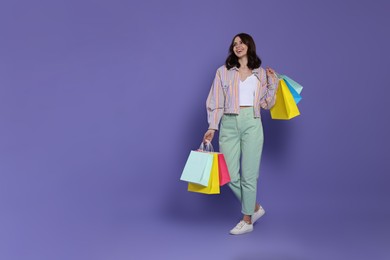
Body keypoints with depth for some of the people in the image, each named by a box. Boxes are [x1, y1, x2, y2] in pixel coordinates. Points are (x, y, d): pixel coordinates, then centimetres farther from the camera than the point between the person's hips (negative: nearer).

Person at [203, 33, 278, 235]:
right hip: (229, 124, 1)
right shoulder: (223, 72, 9)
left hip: (252, 124, -1)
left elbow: (266, 104, 13)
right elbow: (215, 102, 4)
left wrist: (273, 83, 3)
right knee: (230, 175, -1)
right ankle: (255, 208, 22)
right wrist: (212, 127, -5)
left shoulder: (260, 73, 12)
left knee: (249, 174, 0)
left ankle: (247, 220, 15)